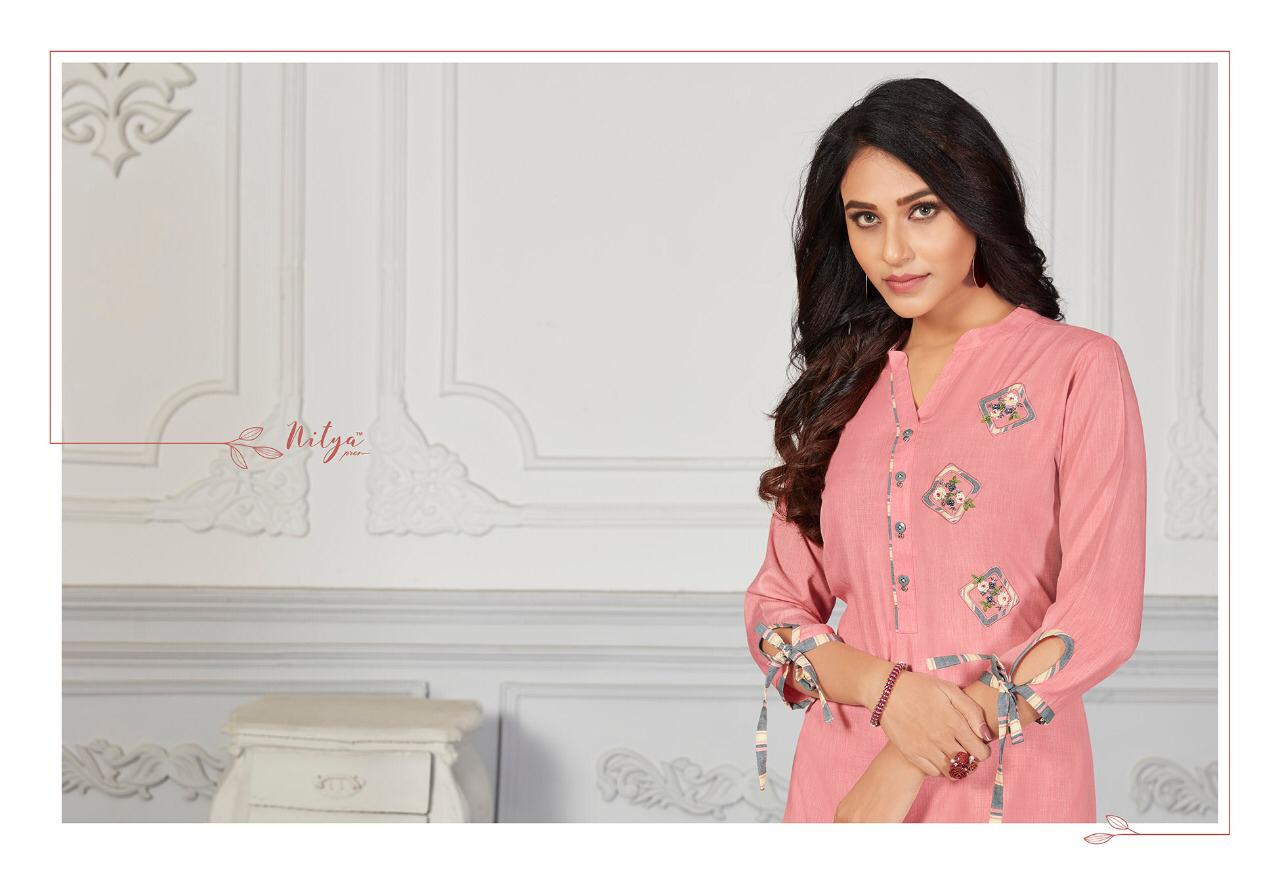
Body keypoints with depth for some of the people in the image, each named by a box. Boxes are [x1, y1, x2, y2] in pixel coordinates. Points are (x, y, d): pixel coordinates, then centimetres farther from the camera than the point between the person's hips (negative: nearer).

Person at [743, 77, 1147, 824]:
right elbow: (775, 606, 6)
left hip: (1007, 782, -3)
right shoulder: (844, 386, 7)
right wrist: (886, 688, -14)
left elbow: (1102, 621, -12)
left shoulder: (1079, 370, -5)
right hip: (840, 776, 4)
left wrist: (908, 769, -15)